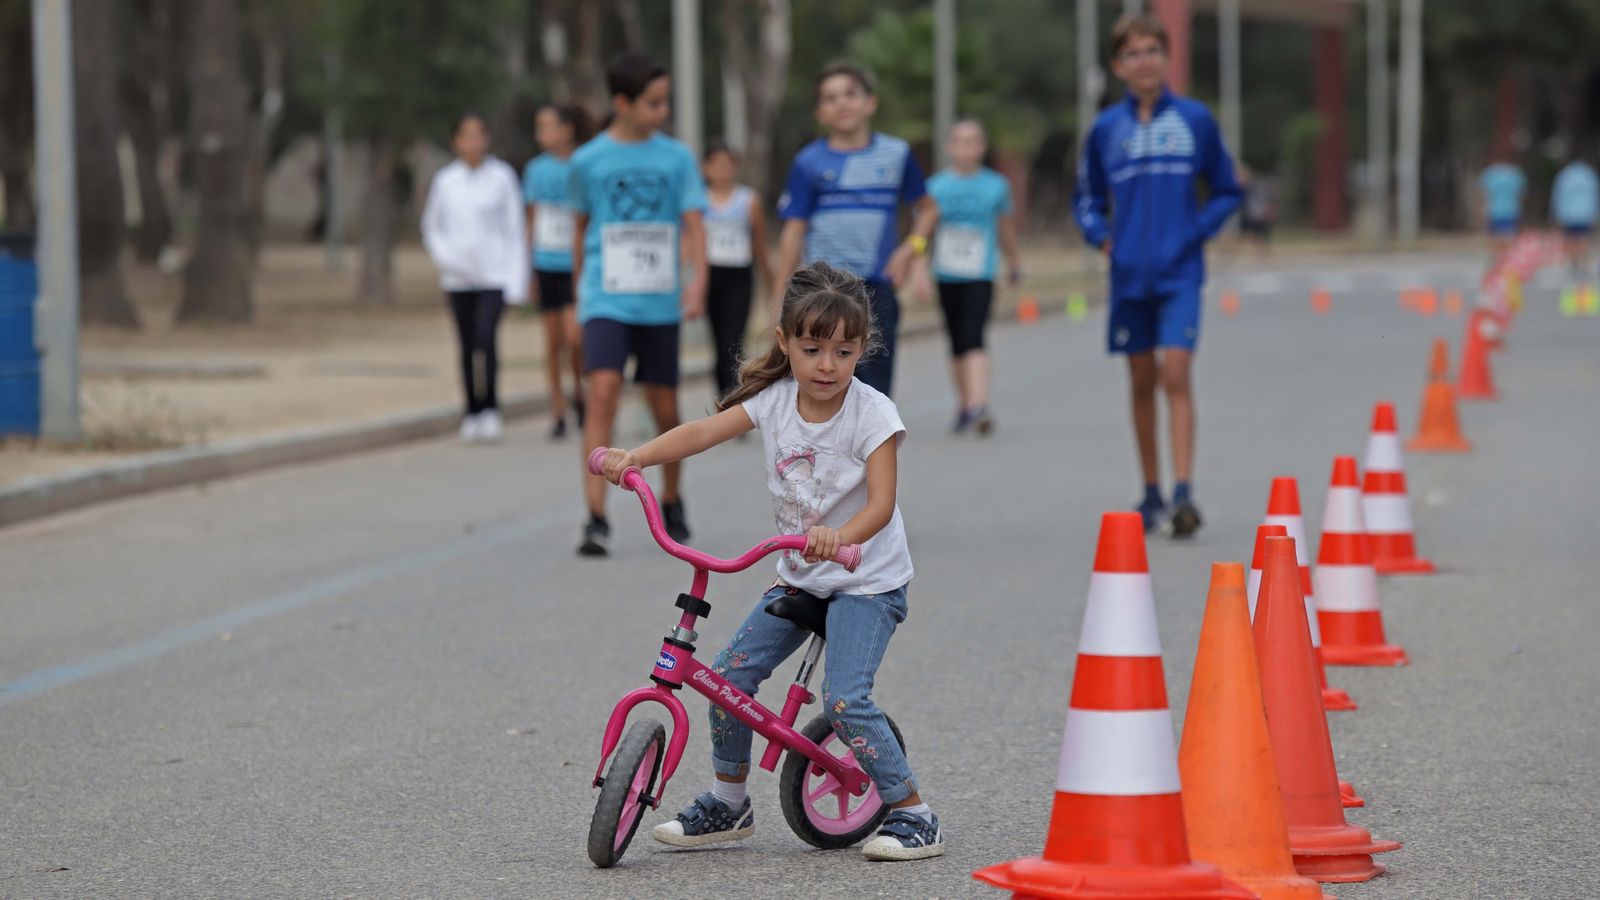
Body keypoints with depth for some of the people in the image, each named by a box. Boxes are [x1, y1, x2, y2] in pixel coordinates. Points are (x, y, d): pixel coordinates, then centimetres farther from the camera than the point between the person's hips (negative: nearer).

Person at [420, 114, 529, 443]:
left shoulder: (502, 178, 0)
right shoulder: (445, 181, 5)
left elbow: (514, 230, 2)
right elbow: (431, 227, 15)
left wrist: (518, 280, -2)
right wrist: (444, 256, -3)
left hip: (494, 273, -3)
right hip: (458, 277, 3)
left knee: (486, 338, -18)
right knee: (468, 345, 6)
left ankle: (491, 407, -8)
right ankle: (472, 411, 15)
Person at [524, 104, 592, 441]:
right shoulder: (537, 169, 6)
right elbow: (532, 219, 14)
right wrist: (527, 268, 13)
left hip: (579, 264, -4)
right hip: (547, 264, 4)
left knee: (574, 336, -14)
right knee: (553, 341, 6)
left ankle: (579, 391, 13)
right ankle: (558, 412, 14)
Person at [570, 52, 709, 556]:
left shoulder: (676, 158, 3)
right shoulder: (589, 161, 1)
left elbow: (693, 224, -1)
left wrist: (698, 279, -18)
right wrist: (578, 293, 20)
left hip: (660, 304, 2)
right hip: (606, 301, -2)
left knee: (665, 408, 9)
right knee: (603, 392, -18)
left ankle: (671, 502, 34)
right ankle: (596, 520, -20)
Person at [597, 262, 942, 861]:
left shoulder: (872, 413, -17)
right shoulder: (775, 400, -4)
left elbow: (881, 503, -25)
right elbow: (703, 432, -13)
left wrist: (840, 537, -46)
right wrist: (634, 457, -29)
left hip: (867, 579, -6)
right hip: (799, 576, 6)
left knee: (844, 700, -20)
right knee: (729, 674, -3)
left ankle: (914, 817, -6)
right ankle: (728, 804, 16)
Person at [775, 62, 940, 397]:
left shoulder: (896, 154, 5)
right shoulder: (809, 162, 0)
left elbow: (927, 209, 16)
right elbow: (793, 233, 1)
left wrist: (911, 247, -3)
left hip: (878, 286, 2)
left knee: (876, 385, 1)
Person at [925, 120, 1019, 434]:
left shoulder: (996, 185, 3)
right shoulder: (936, 187, 0)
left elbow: (1005, 226, 19)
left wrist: (1013, 263, 31)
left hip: (980, 276, -2)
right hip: (947, 276, 2)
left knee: (973, 338, -18)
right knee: (957, 344, 10)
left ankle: (978, 405, -28)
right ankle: (963, 405, 24)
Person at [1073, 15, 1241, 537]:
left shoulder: (1195, 120, 1)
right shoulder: (1106, 128, 5)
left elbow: (1226, 193, 9)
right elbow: (1087, 198, 17)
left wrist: (1196, 232, -4)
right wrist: (1100, 235, -1)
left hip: (1179, 272, -2)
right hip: (1129, 274, 3)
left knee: (1175, 375, -14)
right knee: (1141, 382, 9)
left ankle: (1184, 494, -16)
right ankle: (1151, 493, 20)